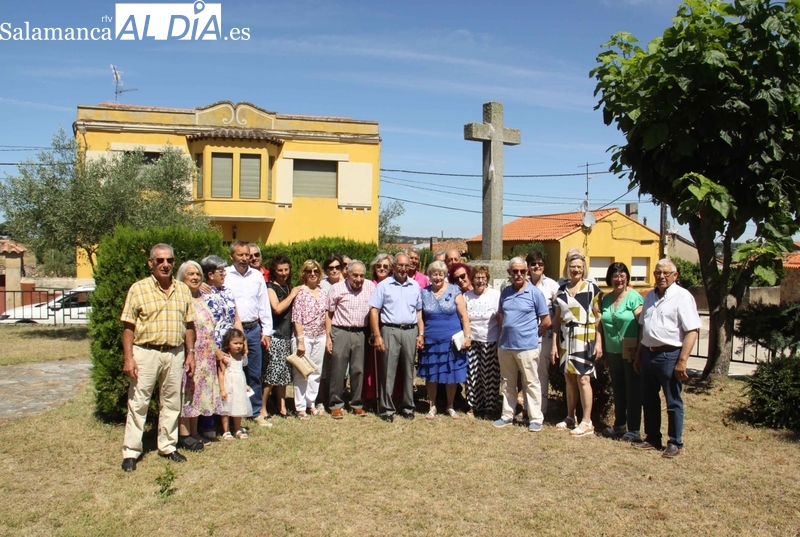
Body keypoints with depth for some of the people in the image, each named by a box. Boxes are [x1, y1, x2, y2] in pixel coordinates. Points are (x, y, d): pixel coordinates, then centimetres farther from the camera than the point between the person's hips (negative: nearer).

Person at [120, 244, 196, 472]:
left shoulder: (183, 290, 7)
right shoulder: (138, 289, -3)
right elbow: (128, 326, -5)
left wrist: (190, 353, 7)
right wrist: (128, 357, -10)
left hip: (175, 353, 4)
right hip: (146, 352, -3)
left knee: (172, 402, 12)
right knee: (138, 403, 3)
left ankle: (168, 446, 25)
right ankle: (131, 451, 13)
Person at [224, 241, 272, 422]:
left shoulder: (257, 276, 9)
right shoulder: (225, 275, -3)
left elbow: (264, 305, 11)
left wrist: (267, 331, 8)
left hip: (254, 329, 4)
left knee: (255, 374, 10)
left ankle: (256, 412, 21)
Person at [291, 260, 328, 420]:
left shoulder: (323, 292, 8)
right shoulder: (300, 292, -8)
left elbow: (326, 316, 12)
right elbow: (296, 318, -11)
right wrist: (300, 340, -15)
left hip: (320, 337, 5)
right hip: (304, 336, -5)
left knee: (316, 371, 12)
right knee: (301, 372, 2)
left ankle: (311, 403, 24)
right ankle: (300, 407, 12)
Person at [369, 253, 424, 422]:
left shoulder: (415, 286, 11)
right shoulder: (384, 285, 0)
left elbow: (419, 312, 15)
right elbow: (374, 311, -2)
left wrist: (421, 334, 7)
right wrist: (377, 336, -9)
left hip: (410, 332, 3)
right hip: (390, 331, -3)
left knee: (408, 371, 10)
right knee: (388, 371, 0)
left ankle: (408, 406, 21)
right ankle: (386, 408, 8)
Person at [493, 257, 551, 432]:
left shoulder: (535, 293, -7)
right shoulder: (505, 292, 7)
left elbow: (546, 321, -3)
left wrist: (531, 335, 4)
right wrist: (503, 336, 10)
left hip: (526, 347, -5)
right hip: (505, 346, 5)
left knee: (531, 383, 4)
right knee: (508, 383, 15)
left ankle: (536, 419, 13)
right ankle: (507, 415, 25)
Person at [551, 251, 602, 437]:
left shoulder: (592, 288, -2)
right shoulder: (561, 290, 9)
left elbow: (598, 317, -4)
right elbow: (557, 319, 11)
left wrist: (599, 342, -10)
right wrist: (555, 343, 7)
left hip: (585, 338, -4)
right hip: (566, 338, 4)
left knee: (583, 379, -6)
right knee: (569, 378, 11)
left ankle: (587, 423, 3)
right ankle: (570, 418, 23)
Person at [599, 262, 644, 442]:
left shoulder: (634, 297, -9)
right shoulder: (606, 299, 9)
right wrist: (604, 349, 11)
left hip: (631, 352, -6)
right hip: (613, 352, 6)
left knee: (633, 391, 3)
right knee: (617, 390, 16)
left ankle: (634, 429, 12)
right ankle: (619, 425, 29)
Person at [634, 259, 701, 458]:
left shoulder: (682, 296, -10)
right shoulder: (650, 296, 13)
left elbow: (692, 331, -16)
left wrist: (682, 361, -20)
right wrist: (638, 355, 17)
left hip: (669, 356, -7)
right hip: (648, 354, 7)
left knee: (673, 402, 4)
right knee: (649, 400, 15)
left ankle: (675, 443, 17)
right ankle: (652, 438, 28)